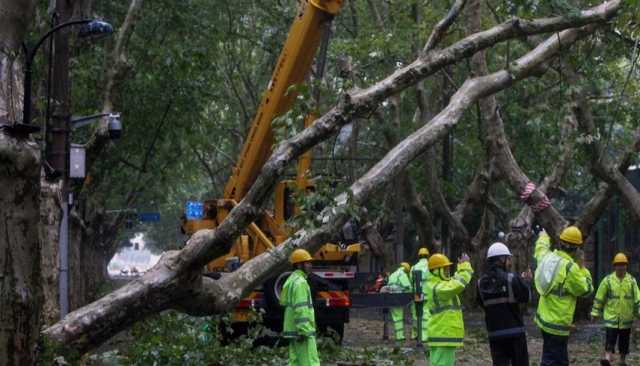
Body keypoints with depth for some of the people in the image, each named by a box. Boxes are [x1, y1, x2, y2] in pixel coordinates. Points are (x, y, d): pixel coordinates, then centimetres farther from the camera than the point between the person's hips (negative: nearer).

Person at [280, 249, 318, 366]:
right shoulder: (300, 282, -15)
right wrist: (303, 331, -25)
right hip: (302, 330, -10)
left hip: (294, 330, 10)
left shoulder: (292, 280, 17)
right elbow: (300, 309, -22)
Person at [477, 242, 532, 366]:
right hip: (515, 331, -3)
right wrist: (527, 281, 13)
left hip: (494, 333, 3)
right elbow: (526, 297, -5)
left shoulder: (481, 283, -1)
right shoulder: (512, 279, -12)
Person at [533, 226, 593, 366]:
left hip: (544, 317, 9)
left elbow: (541, 247, 27)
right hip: (557, 323, -9)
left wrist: (543, 237, 48)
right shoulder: (571, 268, -20)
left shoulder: (547, 257, 1)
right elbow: (586, 289, -8)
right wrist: (582, 267, -1)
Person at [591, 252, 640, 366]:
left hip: (626, 319, 2)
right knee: (610, 341, -14)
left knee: (624, 343, 12)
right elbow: (599, 298, 1)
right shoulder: (608, 280, -3)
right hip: (611, 318, -2)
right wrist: (595, 313, 1)